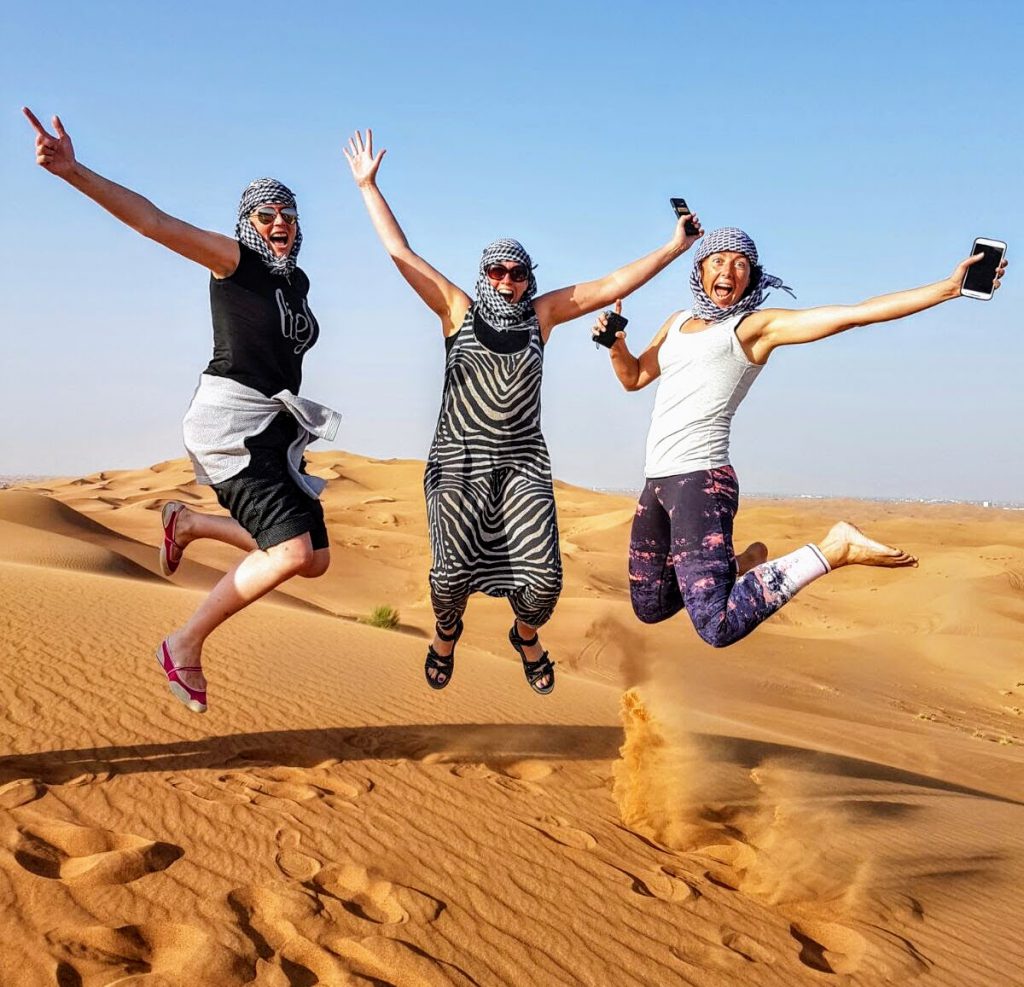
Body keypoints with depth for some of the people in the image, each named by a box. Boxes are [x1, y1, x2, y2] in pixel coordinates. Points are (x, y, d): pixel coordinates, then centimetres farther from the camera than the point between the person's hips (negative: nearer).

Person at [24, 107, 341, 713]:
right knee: (293, 550, -21)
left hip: (277, 427, 8)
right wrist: (74, 172, -29)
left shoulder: (298, 280, 15)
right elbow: (154, 221, -18)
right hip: (230, 419, -8)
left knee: (314, 560, 5)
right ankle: (185, 645, -5)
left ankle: (190, 523, 22)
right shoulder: (234, 260, -5)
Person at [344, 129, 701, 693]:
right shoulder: (457, 310, 3)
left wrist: (675, 247, 4)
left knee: (544, 574, -12)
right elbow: (400, 253, 2)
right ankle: (446, 634, 21)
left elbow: (613, 285, 7)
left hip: (522, 463, 2)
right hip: (459, 461, -2)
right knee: (455, 566, -16)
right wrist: (368, 187, 1)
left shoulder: (541, 315, 7)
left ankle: (527, 637, 24)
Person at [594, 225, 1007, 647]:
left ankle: (833, 549, -10)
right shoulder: (679, 322, 18)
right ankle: (736, 565, 35)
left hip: (700, 481, -7)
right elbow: (633, 378, 28)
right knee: (649, 607, 19)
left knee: (718, 626, -25)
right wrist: (616, 343, 5)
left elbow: (858, 312, -9)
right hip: (656, 482, 8)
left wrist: (949, 287, -16)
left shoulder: (756, 325, -2)